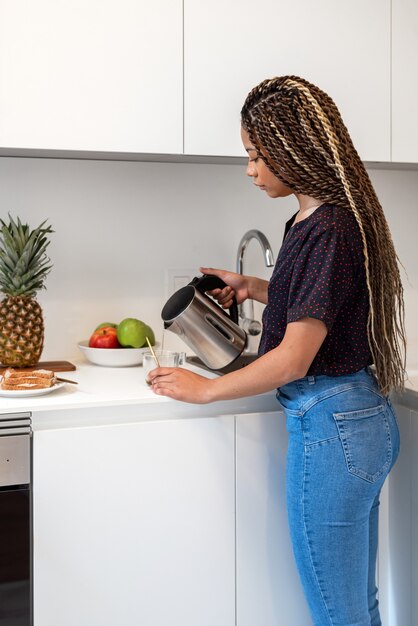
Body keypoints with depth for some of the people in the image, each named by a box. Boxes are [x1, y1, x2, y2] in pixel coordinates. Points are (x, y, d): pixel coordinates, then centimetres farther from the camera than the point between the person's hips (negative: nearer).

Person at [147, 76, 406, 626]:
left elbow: (294, 359, -20)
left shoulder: (327, 229, -20)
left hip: (330, 426, -10)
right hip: (367, 418, 10)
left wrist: (204, 389, -9)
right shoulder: (336, 215, 9)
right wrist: (254, 287, 19)